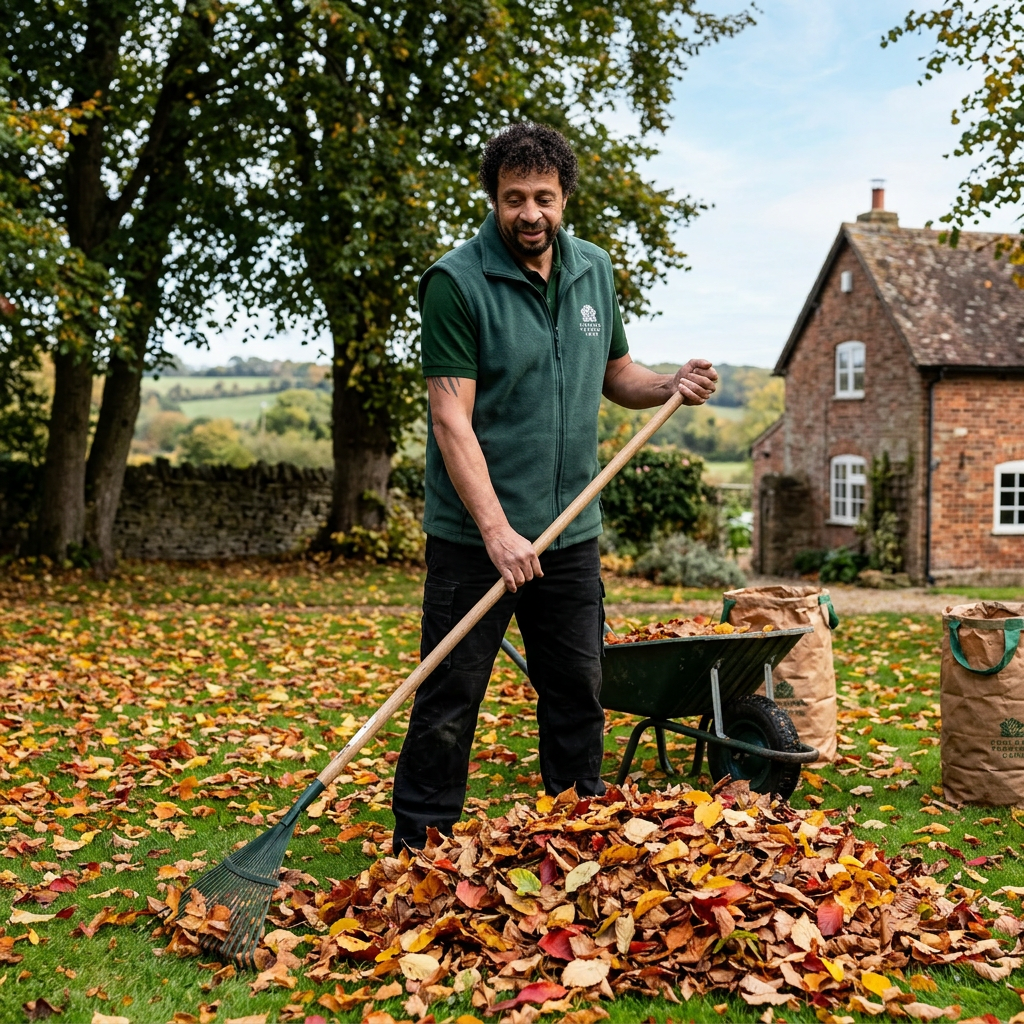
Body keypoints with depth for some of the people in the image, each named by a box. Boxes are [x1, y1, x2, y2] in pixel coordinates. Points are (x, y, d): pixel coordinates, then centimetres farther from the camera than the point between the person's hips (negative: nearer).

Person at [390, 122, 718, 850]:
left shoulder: (594, 271, 8)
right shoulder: (456, 283, -11)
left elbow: (615, 372, 22)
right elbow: (451, 418, -17)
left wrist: (670, 386, 0)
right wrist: (497, 530, -24)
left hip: (571, 531, 6)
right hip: (475, 536, -5)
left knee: (578, 696, 13)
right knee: (448, 706, 1)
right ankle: (420, 855, 16)